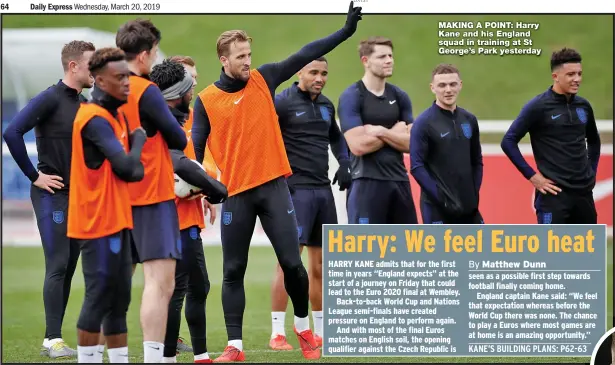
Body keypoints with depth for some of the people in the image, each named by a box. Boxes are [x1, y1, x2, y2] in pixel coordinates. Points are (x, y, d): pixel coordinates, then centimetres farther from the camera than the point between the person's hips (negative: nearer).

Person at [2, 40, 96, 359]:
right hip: (52, 194, -8)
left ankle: (52, 339, 13)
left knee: (68, 268, 8)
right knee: (57, 266, -10)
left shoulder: (84, 105, 12)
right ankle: (53, 340, -8)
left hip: (77, 195, 8)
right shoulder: (50, 99, -12)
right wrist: (34, 176, -16)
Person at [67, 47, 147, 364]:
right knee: (99, 298, -6)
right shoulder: (95, 119, -17)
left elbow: (128, 169, 16)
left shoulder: (114, 115, 14)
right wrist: (139, 137, -7)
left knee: (118, 300, 10)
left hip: (114, 220, 9)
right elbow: (128, 167, -22)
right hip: (99, 222, -9)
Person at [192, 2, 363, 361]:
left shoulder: (264, 79, 4)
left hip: (274, 186, 1)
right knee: (233, 271, 1)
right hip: (236, 193, -1)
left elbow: (304, 56, 3)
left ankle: (304, 329, 21)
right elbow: (196, 149, 1)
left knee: (292, 262, -1)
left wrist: (346, 31, -2)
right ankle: (235, 347, 6)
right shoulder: (206, 100, -1)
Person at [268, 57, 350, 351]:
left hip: (324, 190, 7)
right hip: (296, 190, -7)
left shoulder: (326, 105, 15)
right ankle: (277, 333, -8)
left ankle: (320, 332, 18)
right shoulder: (283, 102, -8)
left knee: (321, 262, 10)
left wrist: (344, 164, 14)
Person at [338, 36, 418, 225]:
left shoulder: (399, 96, 11)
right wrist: (395, 133, -5)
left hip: (399, 180, 6)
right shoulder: (351, 97, -7)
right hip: (368, 182, -6)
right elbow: (358, 145, -17)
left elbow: (410, 143, 3)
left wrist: (380, 131, -12)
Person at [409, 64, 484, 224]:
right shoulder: (423, 123, -8)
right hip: (436, 208, -6)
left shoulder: (469, 120, 10)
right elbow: (417, 167, -13)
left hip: (468, 206, 6)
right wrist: (441, 198, -17)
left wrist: (474, 193, 5)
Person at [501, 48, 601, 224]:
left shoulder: (583, 106, 8)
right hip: (554, 193, -6)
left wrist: (591, 171, 15)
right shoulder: (539, 107, -9)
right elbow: (508, 141, -10)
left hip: (584, 193, 6)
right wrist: (532, 176, -12)